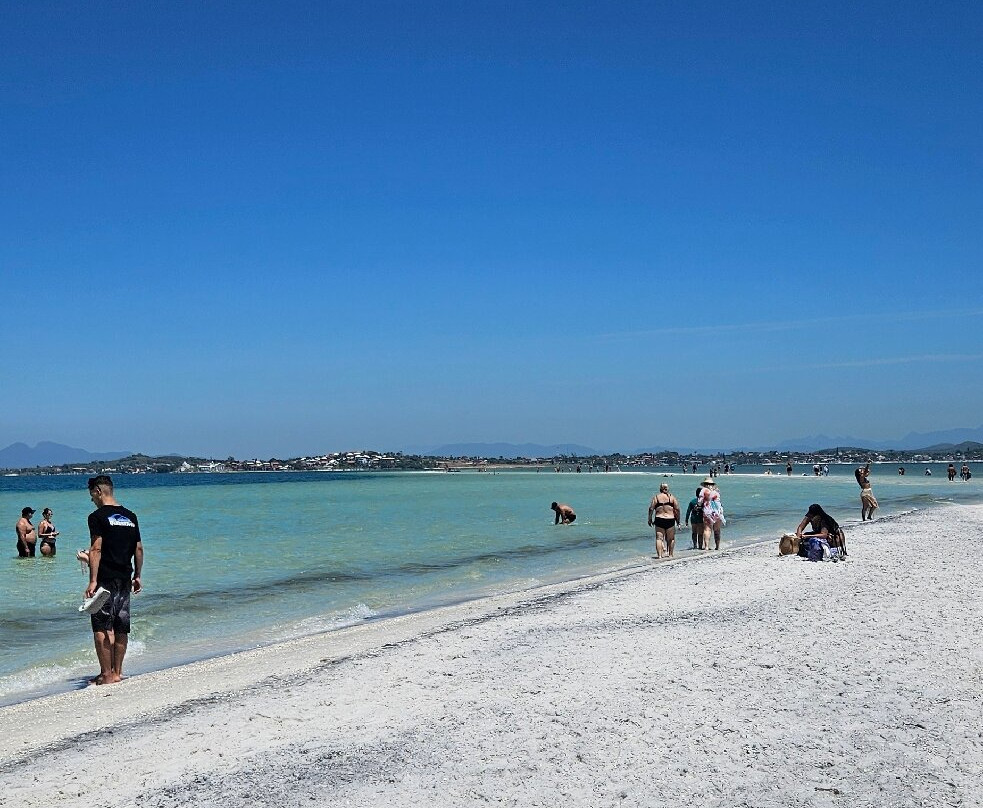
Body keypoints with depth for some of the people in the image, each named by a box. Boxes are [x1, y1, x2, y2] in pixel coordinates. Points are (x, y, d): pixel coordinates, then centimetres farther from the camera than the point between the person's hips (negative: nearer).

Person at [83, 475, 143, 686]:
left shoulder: (98, 516, -9)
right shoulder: (130, 516, 11)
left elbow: (96, 549, -16)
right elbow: (139, 548, 13)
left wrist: (93, 580, -16)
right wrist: (137, 576, 19)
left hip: (105, 579, -7)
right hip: (124, 579, 7)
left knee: (102, 628, -2)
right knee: (121, 628, 12)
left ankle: (107, 674, -3)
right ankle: (117, 671, 19)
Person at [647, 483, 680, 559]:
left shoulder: (656, 497, 3)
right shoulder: (672, 497, 4)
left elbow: (651, 509, -1)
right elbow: (677, 509, 0)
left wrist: (650, 519, 7)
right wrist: (678, 520, 7)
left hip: (659, 520, 0)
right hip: (670, 520, 0)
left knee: (659, 538, 1)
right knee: (671, 539, 13)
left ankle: (659, 555, -7)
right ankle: (670, 554, 18)